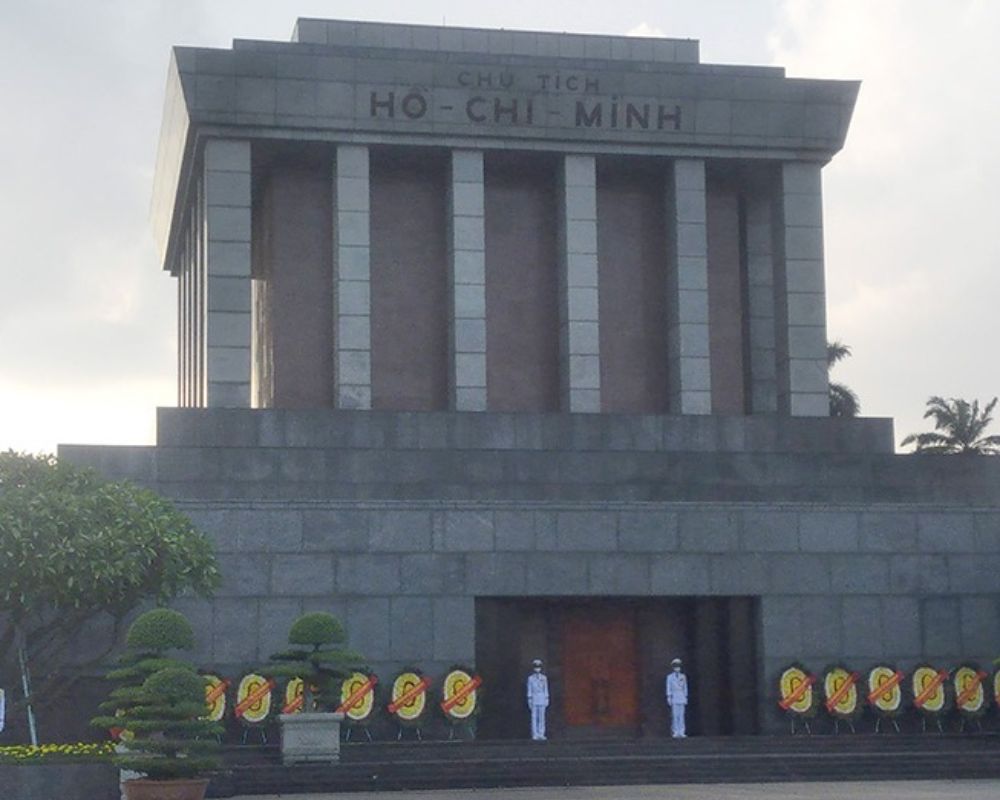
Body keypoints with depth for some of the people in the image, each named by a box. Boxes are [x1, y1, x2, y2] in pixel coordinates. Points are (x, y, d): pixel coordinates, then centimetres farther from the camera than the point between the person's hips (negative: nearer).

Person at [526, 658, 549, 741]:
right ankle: (535, 735, 0)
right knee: (534, 717, -3)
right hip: (534, 699, -2)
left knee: (542, 717, 1)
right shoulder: (530, 678, 1)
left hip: (542, 699, 2)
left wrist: (547, 700, 4)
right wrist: (529, 701, -4)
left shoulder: (544, 678, 7)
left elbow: (546, 689, 9)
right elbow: (529, 690, 1)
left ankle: (541, 734, 5)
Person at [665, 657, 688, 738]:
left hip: (682, 698, 2)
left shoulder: (683, 676, 12)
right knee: (675, 715, -7)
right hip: (674, 697, -2)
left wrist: (686, 698, 10)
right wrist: (668, 698, -4)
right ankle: (675, 732, -4)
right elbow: (668, 688, 2)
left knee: (681, 715, -2)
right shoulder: (670, 677, 4)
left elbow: (685, 687, 14)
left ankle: (681, 732, -2)